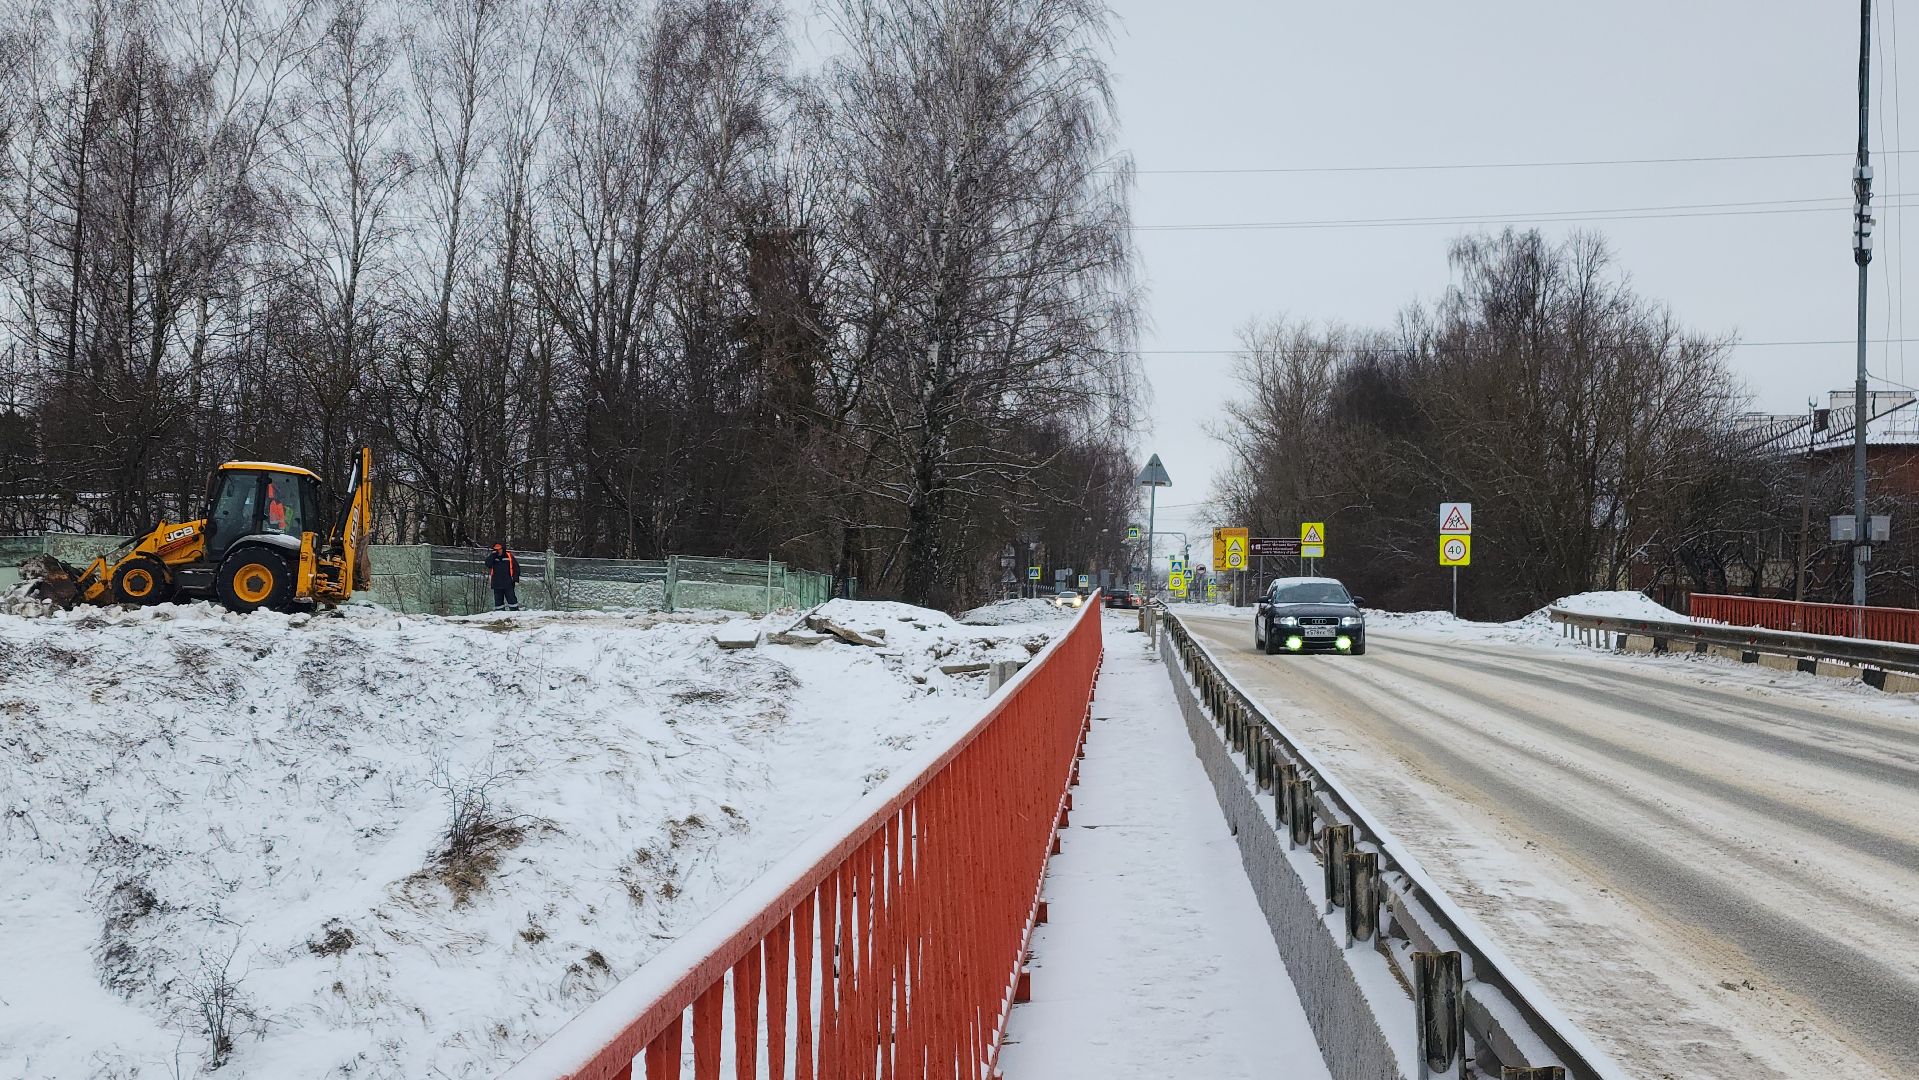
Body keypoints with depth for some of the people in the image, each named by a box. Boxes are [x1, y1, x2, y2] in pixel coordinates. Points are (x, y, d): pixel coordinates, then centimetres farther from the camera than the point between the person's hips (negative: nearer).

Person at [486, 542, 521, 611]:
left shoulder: (509, 556, 1)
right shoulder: (493, 557, 7)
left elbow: (516, 567, 5)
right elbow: (488, 564, -11)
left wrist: (516, 579, -3)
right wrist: (493, 554, -15)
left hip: (508, 584, -2)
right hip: (497, 585, 2)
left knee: (512, 600, -4)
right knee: (498, 601, 6)